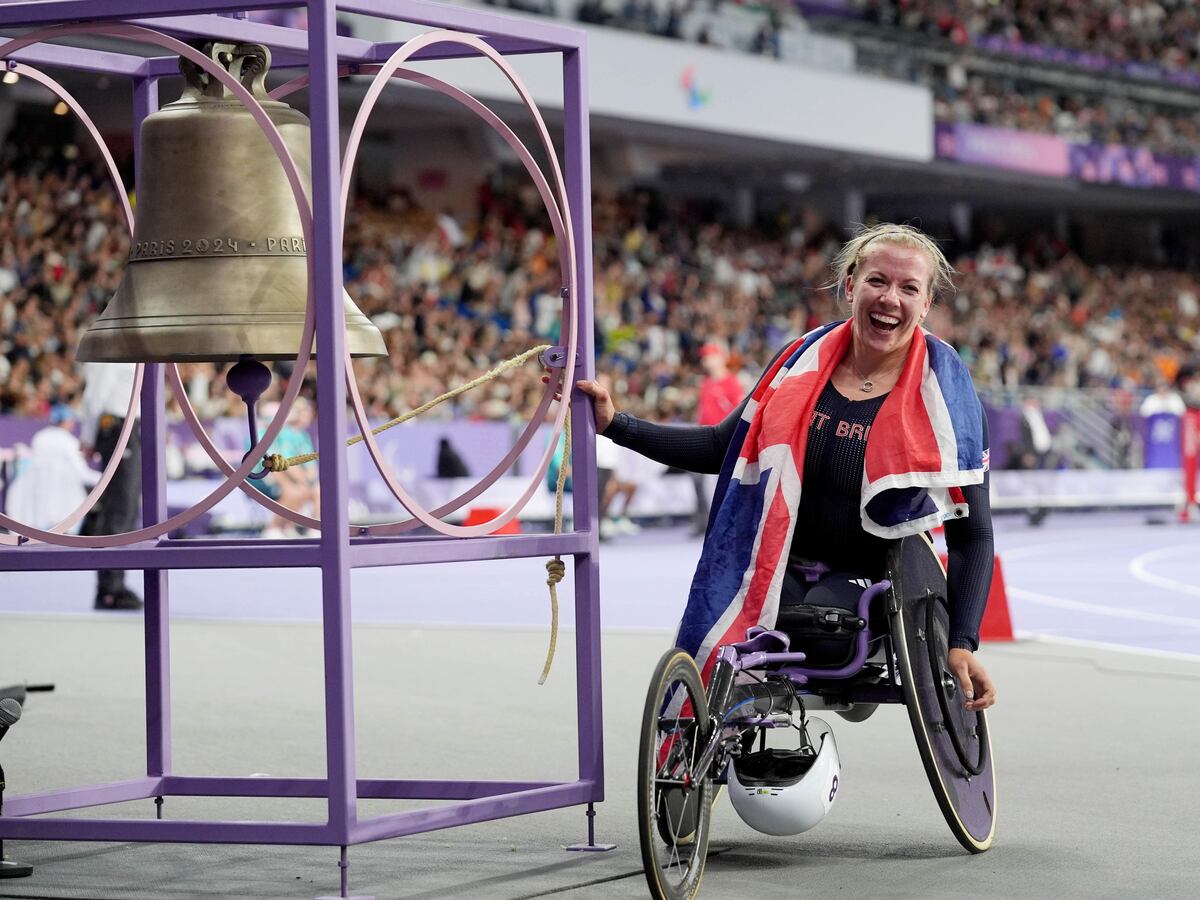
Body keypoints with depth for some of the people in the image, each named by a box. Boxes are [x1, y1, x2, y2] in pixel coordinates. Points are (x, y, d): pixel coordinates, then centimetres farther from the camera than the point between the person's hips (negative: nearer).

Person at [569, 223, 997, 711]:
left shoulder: (944, 392, -6)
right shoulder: (804, 361, 4)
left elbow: (972, 533, -5)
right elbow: (724, 447, 13)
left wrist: (962, 644, -16)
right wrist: (615, 424, 4)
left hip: (865, 584, -2)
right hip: (778, 573, 3)